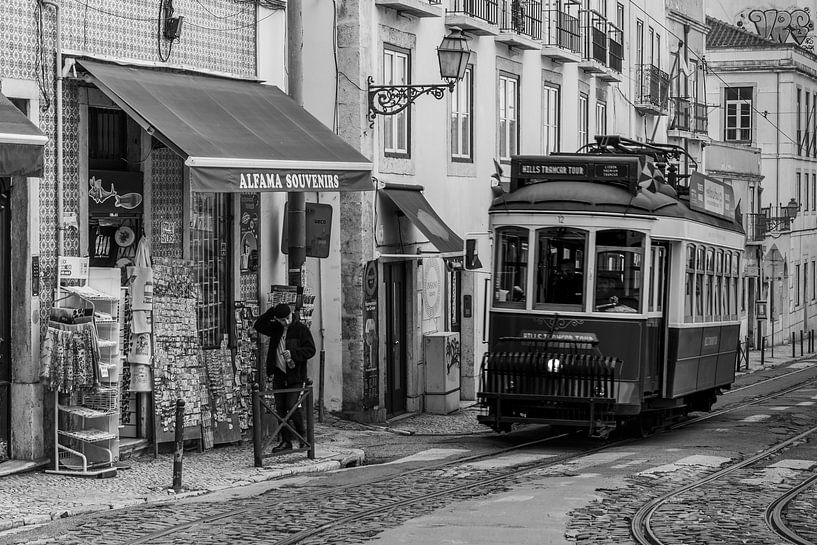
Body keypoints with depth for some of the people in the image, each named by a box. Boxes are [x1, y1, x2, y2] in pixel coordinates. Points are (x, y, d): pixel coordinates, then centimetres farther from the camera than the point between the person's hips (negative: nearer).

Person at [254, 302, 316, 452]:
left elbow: (311, 350, -8)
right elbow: (258, 326, 6)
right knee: (281, 409, 5)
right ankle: (286, 441, 12)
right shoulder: (276, 329, 9)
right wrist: (271, 312, -3)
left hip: (295, 375, -5)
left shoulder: (301, 329, -4)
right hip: (279, 375, 5)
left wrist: (292, 353, -22)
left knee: (292, 406, -13)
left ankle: (302, 434, 8)